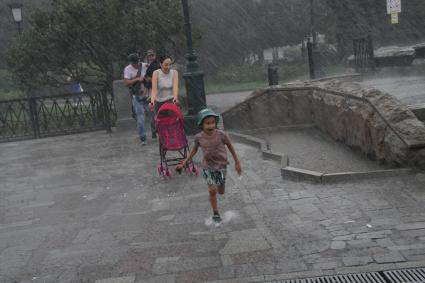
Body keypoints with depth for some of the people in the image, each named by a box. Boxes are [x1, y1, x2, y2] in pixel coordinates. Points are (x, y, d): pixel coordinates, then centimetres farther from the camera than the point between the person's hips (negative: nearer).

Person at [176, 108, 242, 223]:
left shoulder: (221, 135, -18)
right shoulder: (199, 137, -13)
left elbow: (230, 146, -4)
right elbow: (194, 150, 5)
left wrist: (237, 163, 1)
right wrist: (184, 163, 3)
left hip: (221, 166, 0)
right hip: (208, 167, 0)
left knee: (221, 192, 10)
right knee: (212, 190, -11)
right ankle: (215, 213, 8)